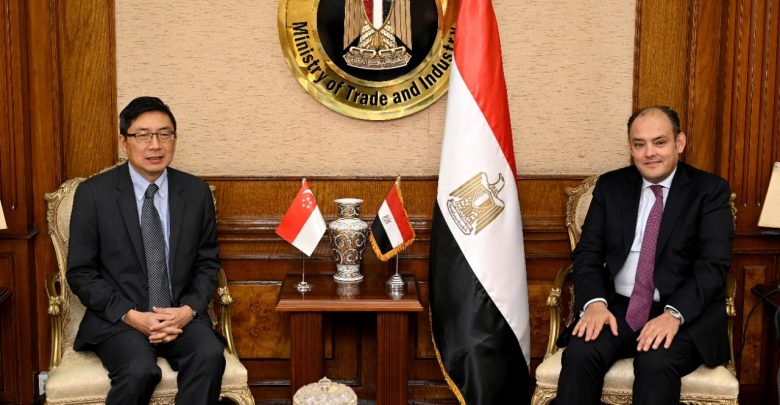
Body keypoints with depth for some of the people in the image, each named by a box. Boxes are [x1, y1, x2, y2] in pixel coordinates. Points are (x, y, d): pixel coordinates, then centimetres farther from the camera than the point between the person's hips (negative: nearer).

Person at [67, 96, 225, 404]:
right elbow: (80, 272, 0)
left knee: (210, 356, -30)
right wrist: (130, 316, -13)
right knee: (139, 370, -32)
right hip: (118, 318, -2)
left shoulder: (196, 192, 5)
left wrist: (188, 309, -8)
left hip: (182, 314, 2)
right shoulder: (93, 193, -2)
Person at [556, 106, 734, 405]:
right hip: (617, 306, 3)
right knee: (579, 354, -26)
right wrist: (595, 302, -14)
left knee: (656, 363, -33)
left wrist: (674, 314, -24)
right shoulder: (610, 186, 11)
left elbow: (714, 264, -8)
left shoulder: (710, 190, 2)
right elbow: (588, 251, 6)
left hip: (686, 312, -2)